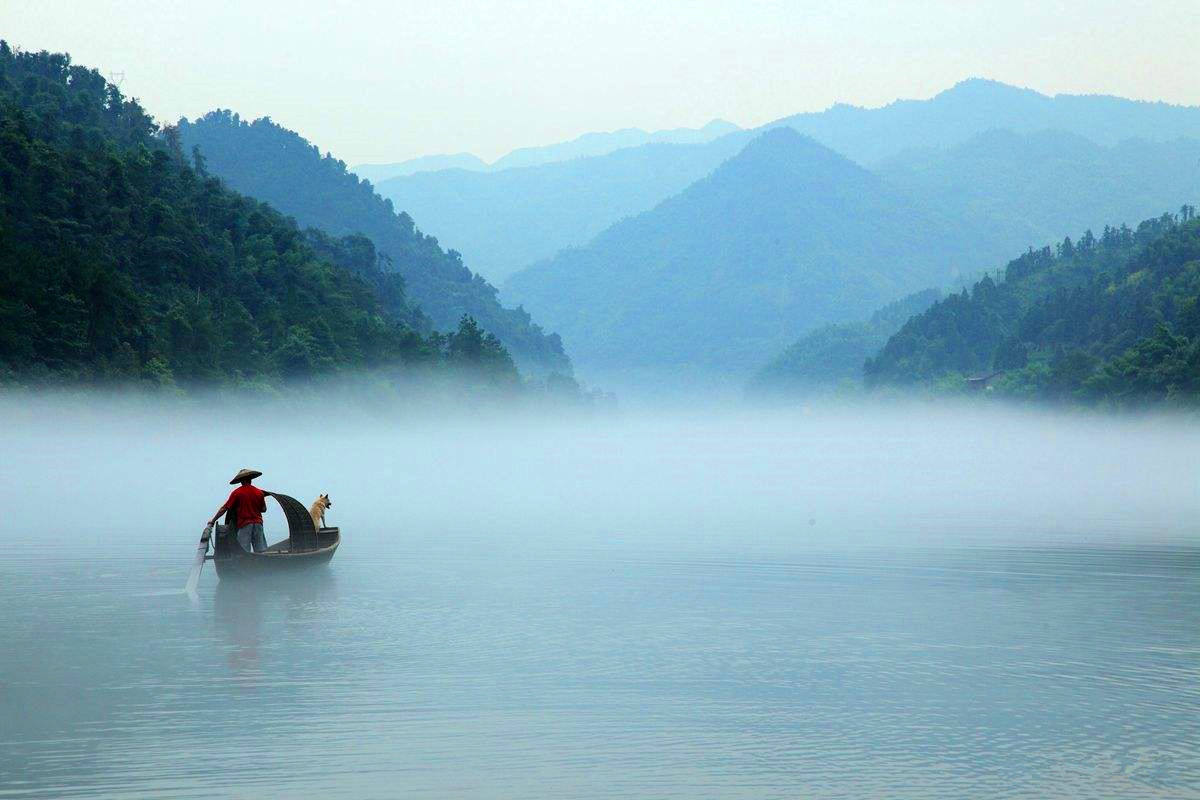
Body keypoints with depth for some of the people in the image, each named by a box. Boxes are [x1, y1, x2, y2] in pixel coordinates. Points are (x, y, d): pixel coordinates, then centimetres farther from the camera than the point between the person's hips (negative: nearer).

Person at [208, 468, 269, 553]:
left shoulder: (237, 493, -2)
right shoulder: (259, 492, 5)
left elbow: (224, 509, -1)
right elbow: (264, 509, 15)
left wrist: (213, 520, 8)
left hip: (244, 525, -3)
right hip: (258, 523, 3)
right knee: (261, 552, 2)